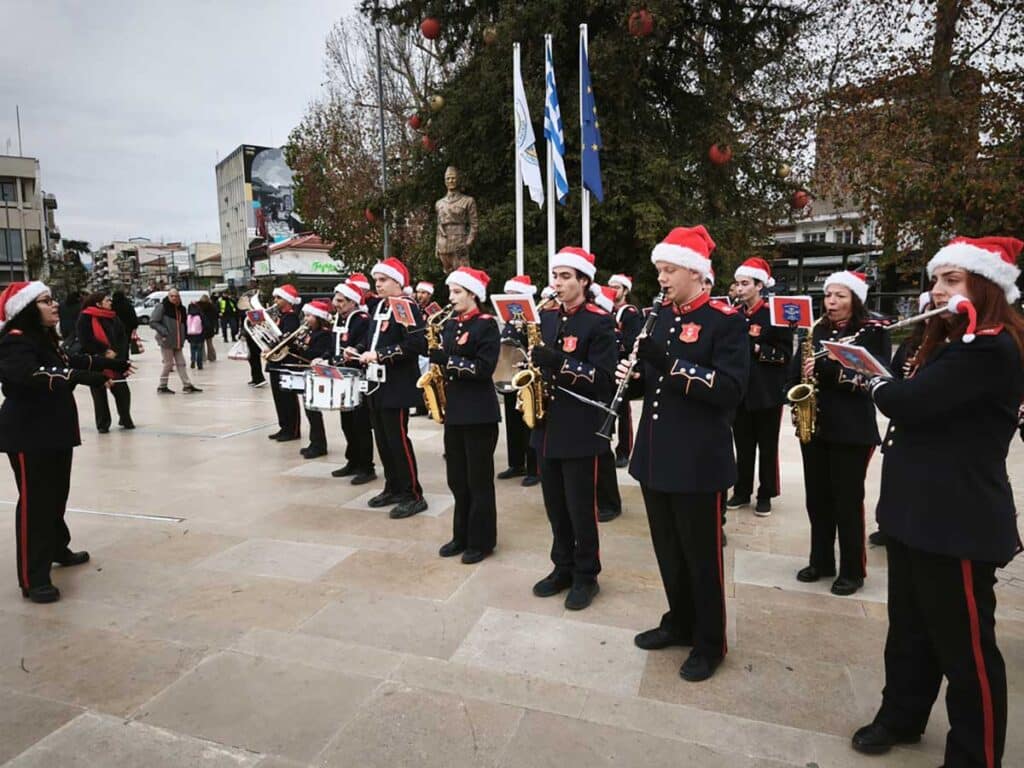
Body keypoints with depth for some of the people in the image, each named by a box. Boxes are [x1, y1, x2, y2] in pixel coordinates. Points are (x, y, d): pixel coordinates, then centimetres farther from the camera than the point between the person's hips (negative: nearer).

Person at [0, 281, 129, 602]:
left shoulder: (45, 338, 11)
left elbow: (70, 361, 28)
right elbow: (32, 374, -37)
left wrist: (109, 364, 30)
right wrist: (83, 377, -45)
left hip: (55, 429, 9)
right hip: (28, 435, -9)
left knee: (57, 493, 21)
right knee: (34, 501, -6)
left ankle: (58, 549, 39)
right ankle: (32, 579, 1)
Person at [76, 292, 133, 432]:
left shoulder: (114, 317, 9)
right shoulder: (85, 318, -8)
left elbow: (123, 337, 6)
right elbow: (86, 340, -15)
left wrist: (115, 352, -9)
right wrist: (105, 351, -15)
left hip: (115, 360, 4)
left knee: (122, 390, 2)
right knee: (99, 394, 6)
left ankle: (125, 419, 20)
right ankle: (103, 424, 16)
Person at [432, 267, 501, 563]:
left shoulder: (487, 325, -8)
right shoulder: (449, 325, 13)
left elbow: (485, 368, -18)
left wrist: (449, 362, -22)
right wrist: (436, 362, 0)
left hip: (479, 412, -7)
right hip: (453, 409, 7)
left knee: (479, 480, 2)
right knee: (457, 479, 13)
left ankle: (481, 541, 13)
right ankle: (462, 535, 26)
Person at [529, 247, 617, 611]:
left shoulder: (600, 322, -9)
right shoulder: (547, 317, 10)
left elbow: (604, 378, -16)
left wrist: (559, 362, -27)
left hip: (580, 429, -6)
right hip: (547, 425, 6)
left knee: (581, 507, 4)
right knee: (555, 505, 14)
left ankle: (586, 575, 21)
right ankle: (563, 568, 30)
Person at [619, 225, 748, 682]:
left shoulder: (726, 320, -11)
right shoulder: (661, 316, 10)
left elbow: (730, 389, -20)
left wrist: (669, 363, -27)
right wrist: (635, 375, -5)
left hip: (698, 460, -7)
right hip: (655, 454, 7)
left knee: (701, 554, 7)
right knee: (667, 549, 18)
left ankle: (710, 643, 25)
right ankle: (680, 622, 37)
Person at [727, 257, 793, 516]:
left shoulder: (775, 314, -7)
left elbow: (786, 354, -10)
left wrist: (756, 349, -20)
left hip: (767, 393, -4)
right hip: (740, 391, 4)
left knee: (767, 446, 6)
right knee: (743, 445, 12)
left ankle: (765, 495, 18)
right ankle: (742, 491, 23)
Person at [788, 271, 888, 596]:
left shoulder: (873, 332, -4)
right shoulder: (817, 330, 11)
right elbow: (796, 367, 12)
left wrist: (829, 368, -24)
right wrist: (804, 369, -11)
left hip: (852, 429, -5)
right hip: (815, 424, 5)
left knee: (848, 501, 2)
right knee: (817, 498, 11)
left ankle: (852, 570, 17)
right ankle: (821, 561, 26)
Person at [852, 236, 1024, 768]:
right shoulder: (952, 343, 14)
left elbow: (910, 402, -25)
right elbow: (919, 405, 19)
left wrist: (878, 386, -5)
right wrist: (886, 387, 1)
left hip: (959, 521, -9)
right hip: (916, 510, 9)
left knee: (965, 646, 7)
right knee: (909, 628, 21)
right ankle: (901, 716, 38)